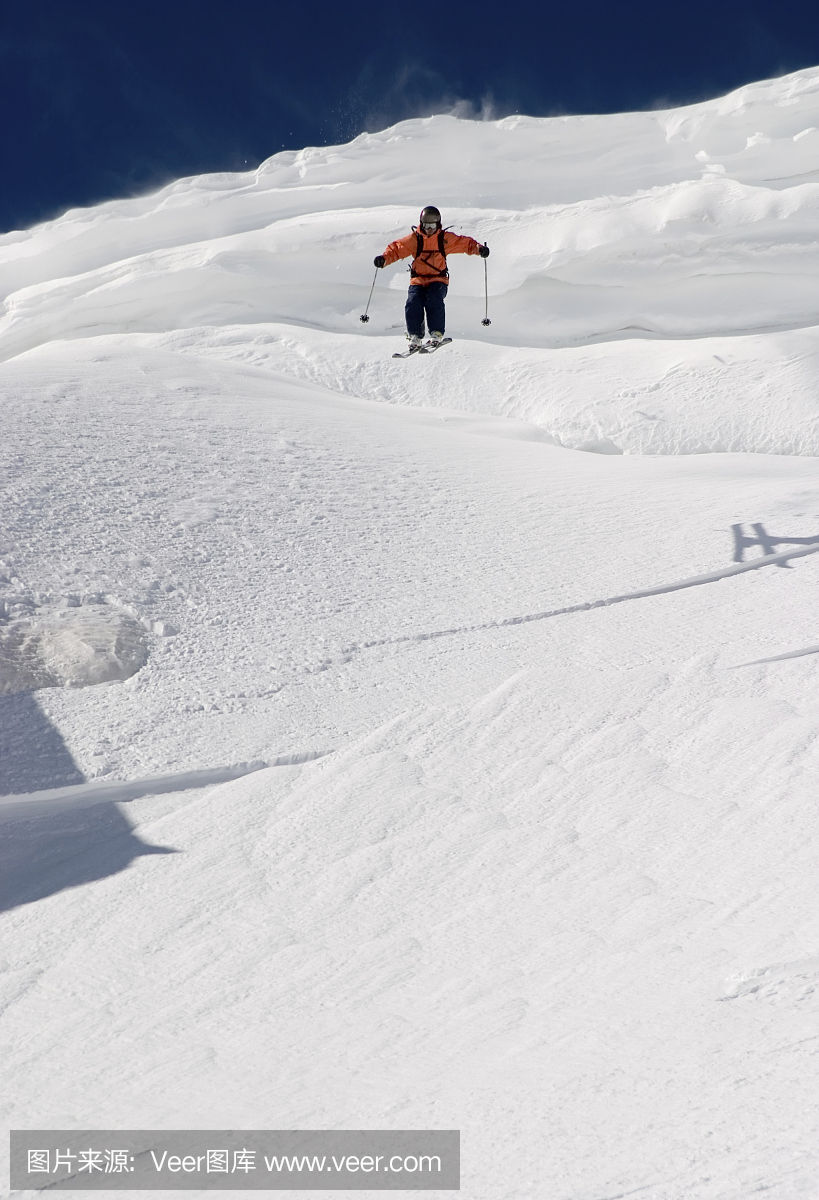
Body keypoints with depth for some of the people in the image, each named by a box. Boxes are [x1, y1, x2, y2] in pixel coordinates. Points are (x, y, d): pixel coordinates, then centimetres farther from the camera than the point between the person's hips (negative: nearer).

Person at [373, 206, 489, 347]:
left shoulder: (445, 238, 1)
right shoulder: (414, 239, 2)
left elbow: (465, 243, 4)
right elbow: (397, 248, 2)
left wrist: (479, 248, -15)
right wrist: (384, 258, -16)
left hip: (438, 279, -1)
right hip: (418, 280, 1)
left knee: (434, 301, -29)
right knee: (413, 304, -22)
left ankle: (436, 333, -19)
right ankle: (415, 335, -10)